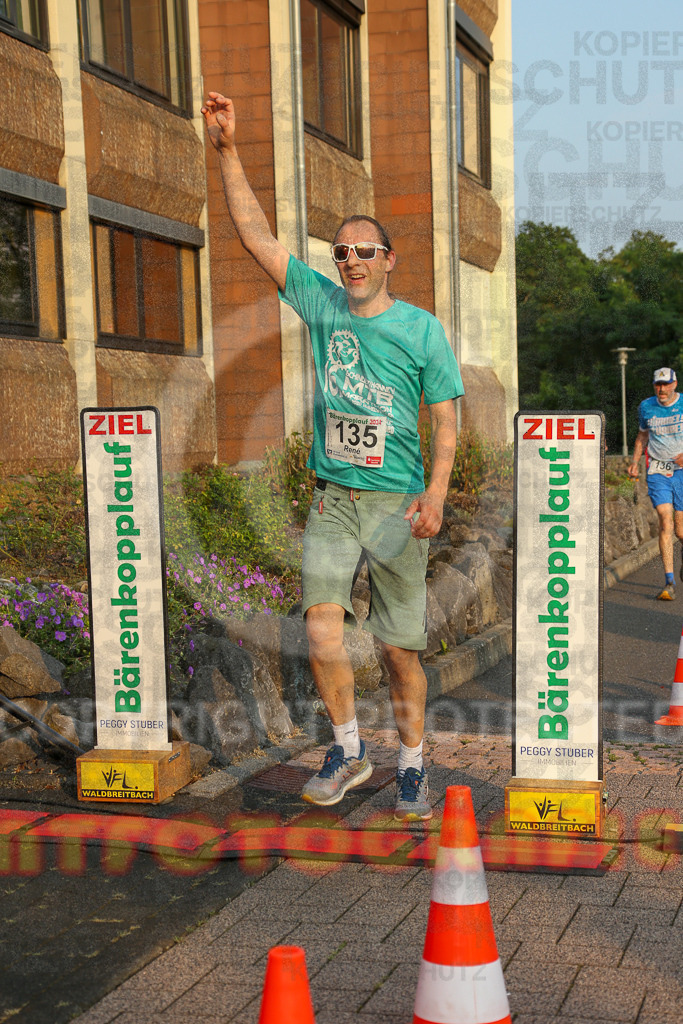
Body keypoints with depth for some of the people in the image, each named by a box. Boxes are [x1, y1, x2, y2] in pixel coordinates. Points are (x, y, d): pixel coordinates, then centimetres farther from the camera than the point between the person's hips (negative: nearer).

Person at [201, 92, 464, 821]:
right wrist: (227, 150, -3)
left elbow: (445, 418, -1)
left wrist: (437, 493, -15)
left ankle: (411, 768, 20)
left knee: (400, 647, 4)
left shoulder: (422, 329, 0)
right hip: (331, 499, 2)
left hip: (396, 501, -2)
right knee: (322, 630, -12)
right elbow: (255, 236, 3)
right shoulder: (321, 303, 6)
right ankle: (348, 751, 9)